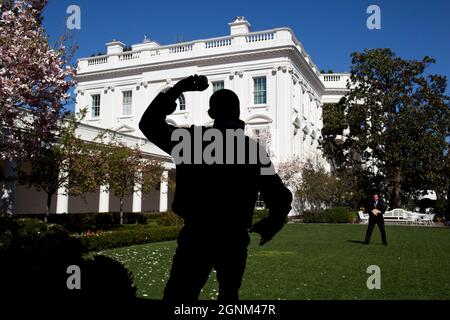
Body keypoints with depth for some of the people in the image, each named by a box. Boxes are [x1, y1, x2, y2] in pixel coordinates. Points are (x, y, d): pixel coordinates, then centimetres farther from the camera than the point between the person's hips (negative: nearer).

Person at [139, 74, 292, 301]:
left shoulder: (192, 138, -3)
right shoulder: (253, 149, 3)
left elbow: (149, 123, 8)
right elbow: (282, 198, 4)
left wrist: (177, 89, 7)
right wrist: (268, 228, 21)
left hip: (197, 236, -3)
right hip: (234, 240, 3)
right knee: (229, 295, 23)